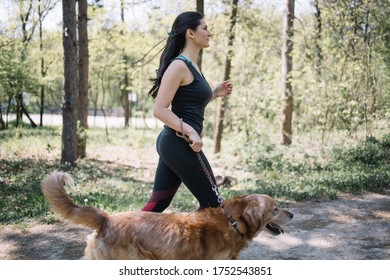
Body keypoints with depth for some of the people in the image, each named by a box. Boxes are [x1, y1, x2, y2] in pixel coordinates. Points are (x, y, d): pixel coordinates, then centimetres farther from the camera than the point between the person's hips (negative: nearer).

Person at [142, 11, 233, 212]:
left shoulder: (191, 66, 16)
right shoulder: (179, 65, -13)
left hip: (175, 144, 10)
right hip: (179, 144, -10)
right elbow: (159, 110, -19)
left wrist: (215, 93, 15)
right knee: (211, 203, 1)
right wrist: (191, 133, -24)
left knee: (158, 203, 11)